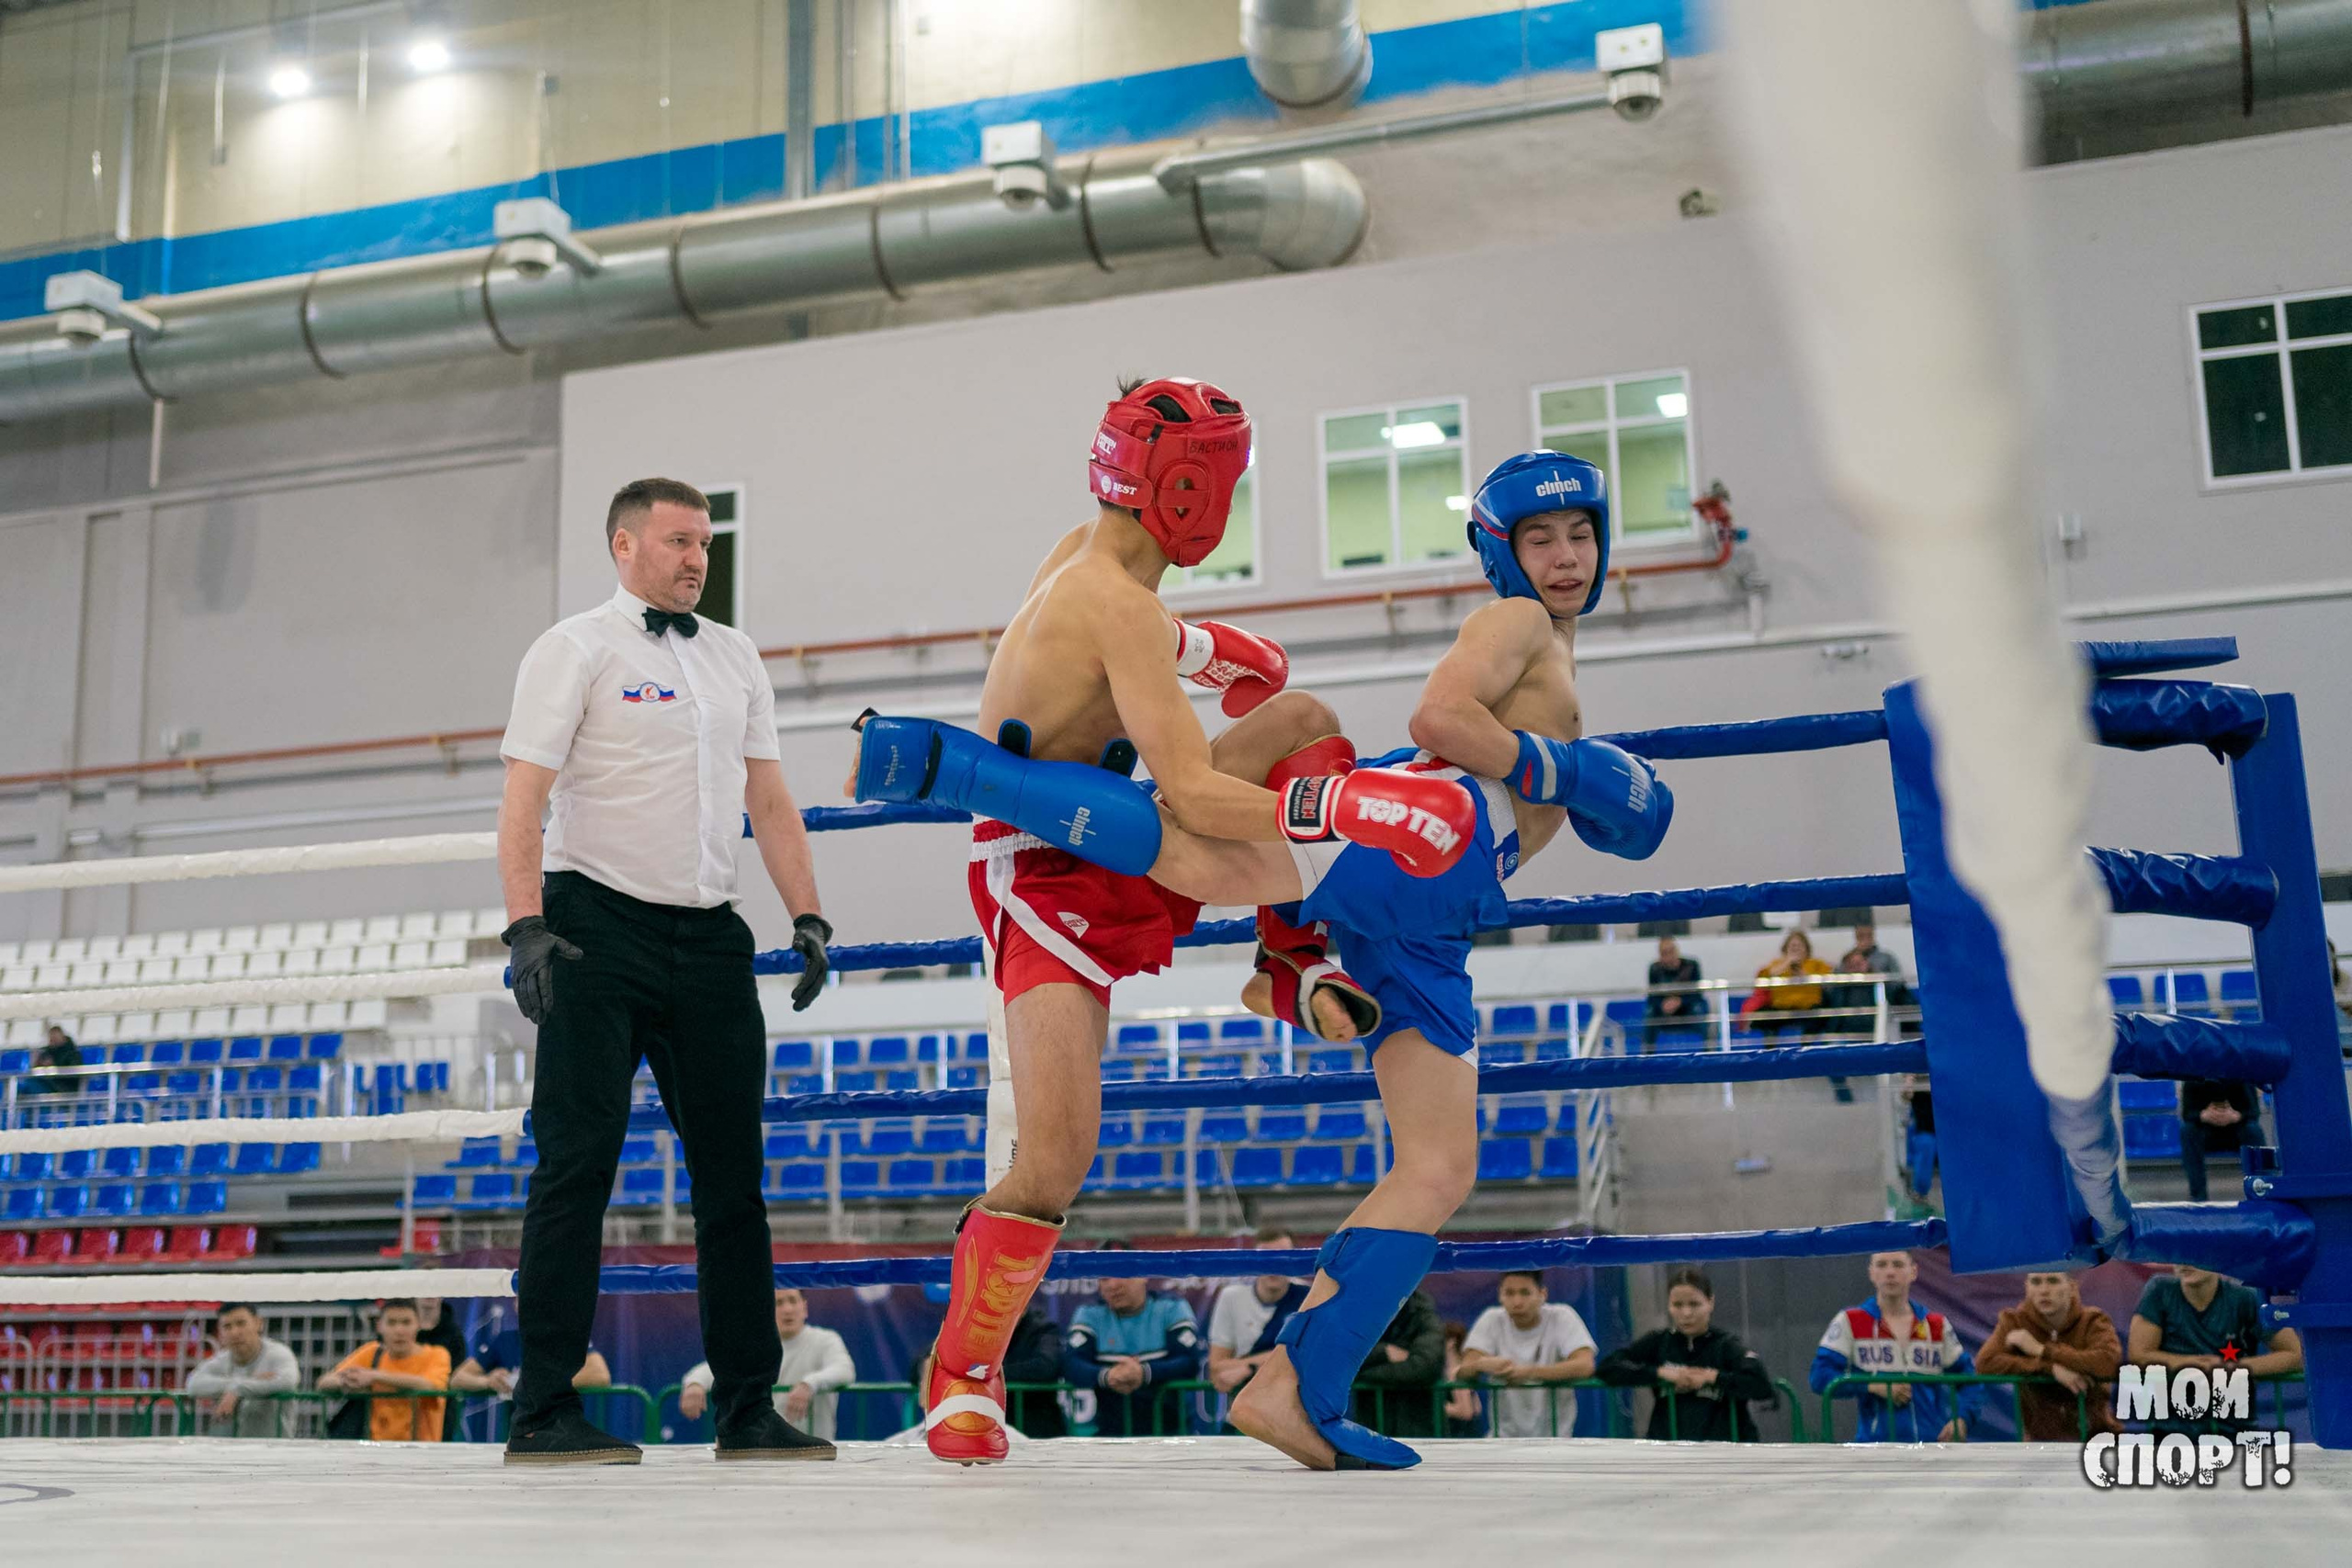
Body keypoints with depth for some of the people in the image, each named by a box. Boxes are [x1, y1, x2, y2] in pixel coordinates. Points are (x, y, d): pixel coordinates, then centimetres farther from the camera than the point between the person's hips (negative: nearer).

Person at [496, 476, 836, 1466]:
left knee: (732, 1169, 6)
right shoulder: (576, 650, 0)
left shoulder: (735, 658, 17)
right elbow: (523, 802, -7)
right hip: (599, 927, -6)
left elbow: (769, 799, 18)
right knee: (578, 1164, -6)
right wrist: (527, 928, -19)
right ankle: (543, 1411, -1)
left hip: (709, 937, 6)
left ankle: (748, 1410, 13)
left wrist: (808, 917, 7)